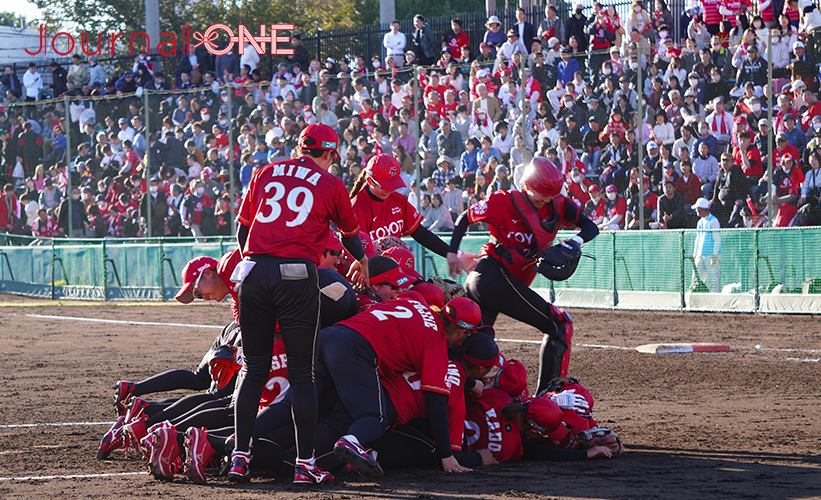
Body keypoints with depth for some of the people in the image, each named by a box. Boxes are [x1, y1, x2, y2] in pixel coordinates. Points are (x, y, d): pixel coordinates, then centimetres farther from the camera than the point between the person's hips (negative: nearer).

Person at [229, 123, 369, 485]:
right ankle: (304, 463, 0)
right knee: (301, 373, 1)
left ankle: (240, 456, 7)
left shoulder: (266, 173, 17)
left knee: (255, 369, 11)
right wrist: (361, 261, 48)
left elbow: (242, 230, 20)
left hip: (255, 269, 3)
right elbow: (350, 234, 27)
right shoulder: (331, 185, 10)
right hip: (297, 274, -3)